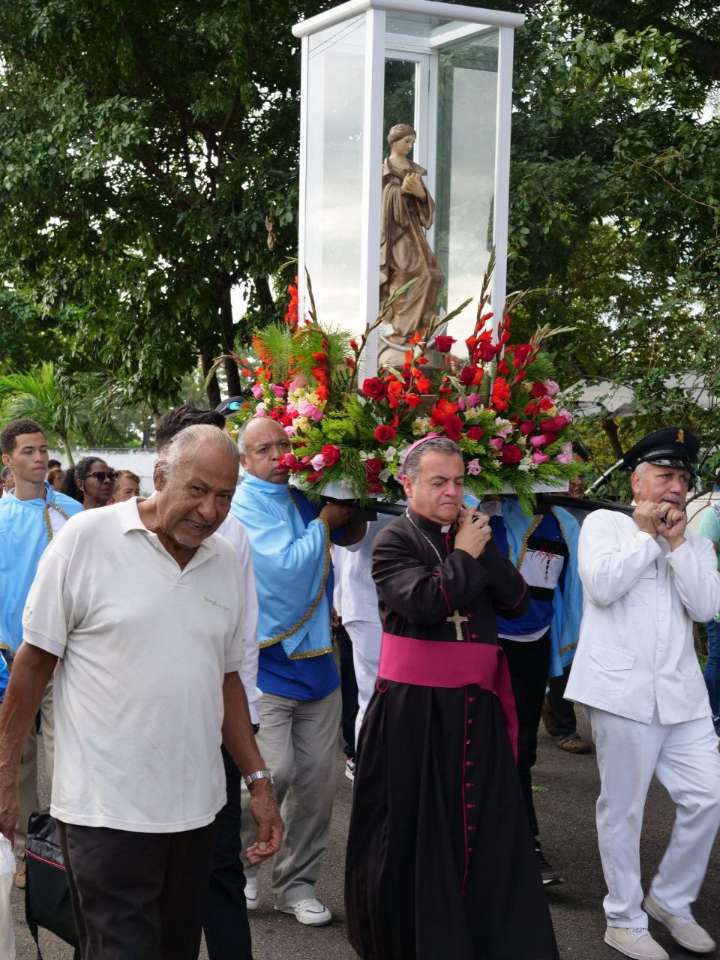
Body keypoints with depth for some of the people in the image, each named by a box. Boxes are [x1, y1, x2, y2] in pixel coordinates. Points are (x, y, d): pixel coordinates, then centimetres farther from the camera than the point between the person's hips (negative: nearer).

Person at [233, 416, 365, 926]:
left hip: (317, 662, 6)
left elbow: (353, 533, 23)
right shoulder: (243, 506, -8)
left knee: (317, 780, 7)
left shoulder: (303, 498, 9)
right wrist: (324, 521, -6)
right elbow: (286, 566, -18)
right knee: (274, 772, -14)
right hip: (266, 661, -6)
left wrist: (348, 505, 4)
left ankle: (297, 883, 20)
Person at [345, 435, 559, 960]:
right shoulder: (394, 541, -7)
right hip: (413, 705, -5)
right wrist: (465, 555, -12)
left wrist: (485, 548, -7)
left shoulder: (471, 534, 11)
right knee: (414, 825, 7)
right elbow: (424, 602, -23)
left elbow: (517, 600, 4)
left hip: (475, 702, 5)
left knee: (490, 824, 7)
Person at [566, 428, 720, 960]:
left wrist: (676, 542, -5)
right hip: (623, 691, -5)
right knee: (623, 809, 3)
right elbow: (602, 585, -14)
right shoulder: (604, 523, 3)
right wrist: (646, 534, -6)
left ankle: (670, 900, 23)